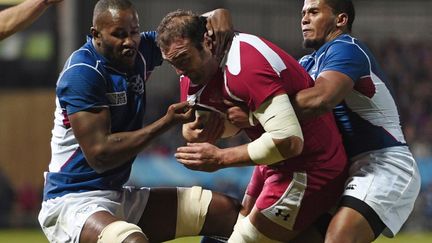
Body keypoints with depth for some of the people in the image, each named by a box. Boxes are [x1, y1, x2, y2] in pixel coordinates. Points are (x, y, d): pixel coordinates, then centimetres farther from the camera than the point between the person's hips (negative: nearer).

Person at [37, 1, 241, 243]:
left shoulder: (140, 51, 3)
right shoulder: (82, 73, -19)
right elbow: (98, 155, -23)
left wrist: (219, 23, -14)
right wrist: (167, 122, -21)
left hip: (122, 197, 8)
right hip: (73, 202, -8)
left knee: (229, 213, 5)